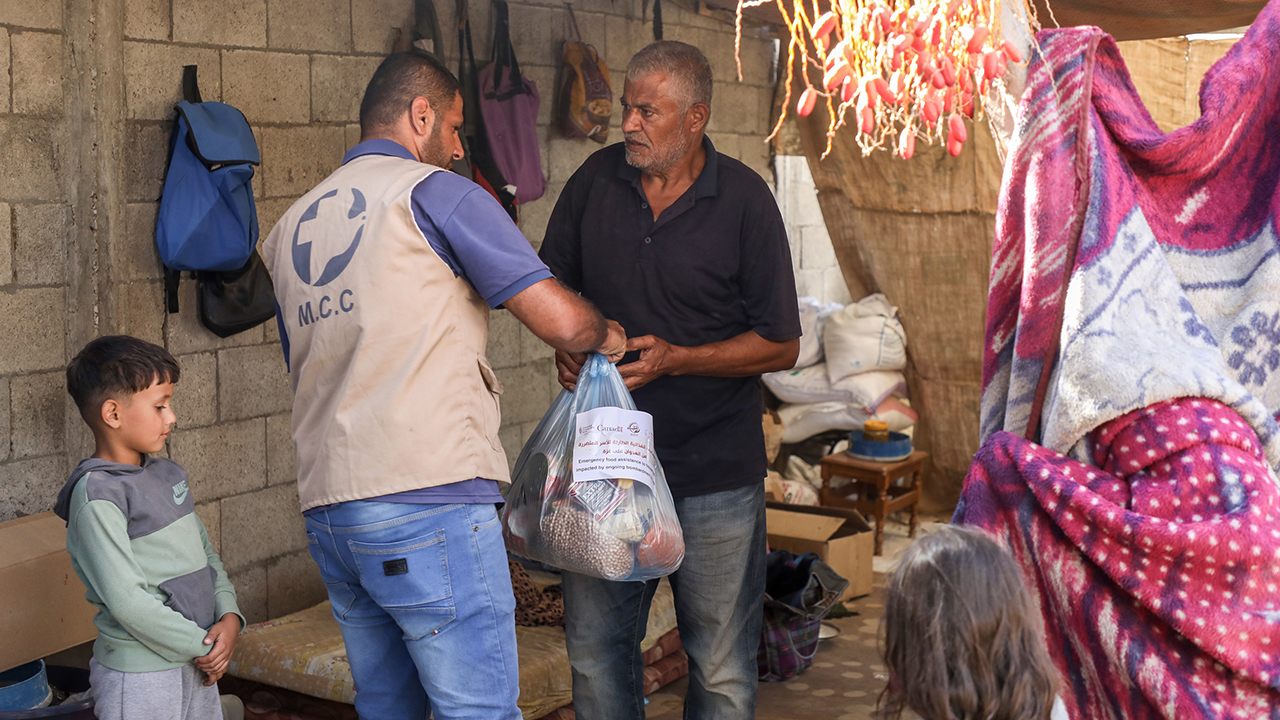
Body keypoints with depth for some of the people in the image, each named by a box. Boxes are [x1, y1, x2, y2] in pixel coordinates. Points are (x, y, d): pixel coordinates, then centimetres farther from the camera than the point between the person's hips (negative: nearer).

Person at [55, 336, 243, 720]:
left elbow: (206, 553, 14)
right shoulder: (97, 496, -16)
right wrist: (202, 648, -14)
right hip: (139, 676, -7)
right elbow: (128, 601, -20)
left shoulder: (168, 473, 9)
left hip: (197, 663, 7)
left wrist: (229, 616, -2)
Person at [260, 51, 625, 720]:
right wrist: (607, 334, 13)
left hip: (326, 510, 8)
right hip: (427, 501, -8)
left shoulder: (289, 227, 20)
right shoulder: (436, 192, -2)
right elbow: (560, 320, -8)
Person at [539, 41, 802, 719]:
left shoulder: (744, 200, -8)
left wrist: (675, 359, -18)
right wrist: (567, 345, -6)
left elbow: (781, 345, -7)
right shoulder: (596, 179, 2)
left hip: (715, 473, -3)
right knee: (594, 652, 11)